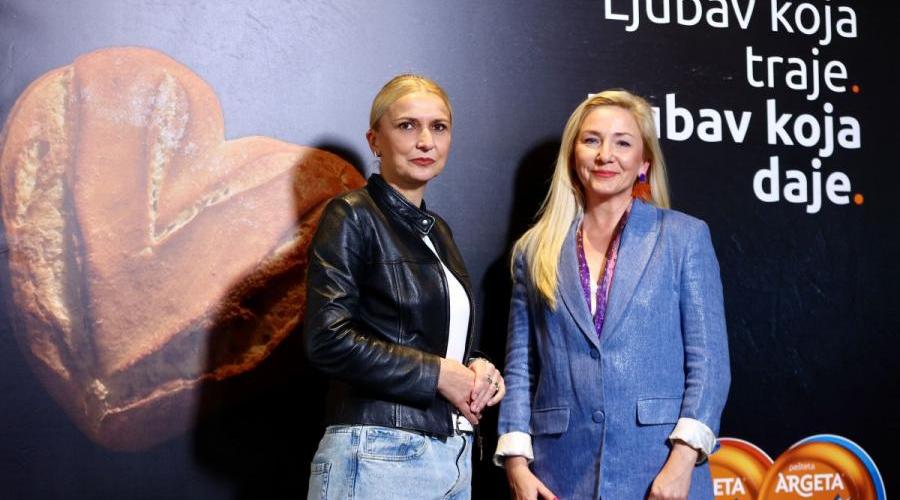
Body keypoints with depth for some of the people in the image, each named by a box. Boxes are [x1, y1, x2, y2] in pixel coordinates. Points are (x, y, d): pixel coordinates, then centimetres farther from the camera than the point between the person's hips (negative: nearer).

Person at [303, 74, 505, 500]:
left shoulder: (437, 231, 15)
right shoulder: (351, 217, -7)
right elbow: (327, 339, -17)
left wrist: (475, 370, 0)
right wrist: (436, 373, -13)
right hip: (378, 459, -7)